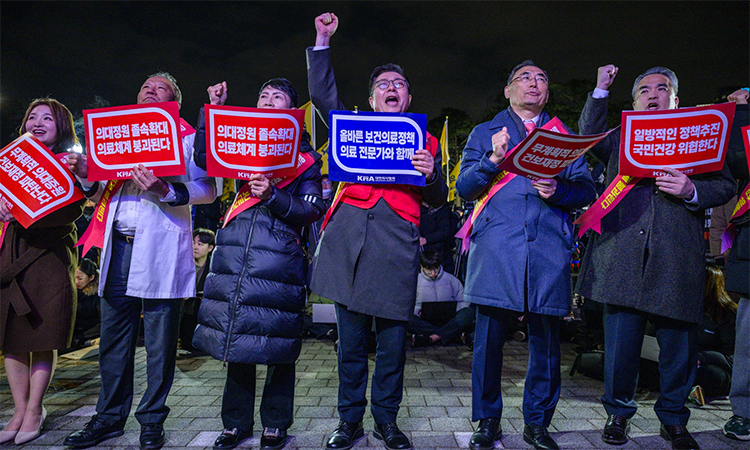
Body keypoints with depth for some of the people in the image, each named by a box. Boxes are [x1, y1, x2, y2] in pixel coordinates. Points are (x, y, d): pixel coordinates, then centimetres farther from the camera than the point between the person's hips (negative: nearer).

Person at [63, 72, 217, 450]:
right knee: (113, 338, 11)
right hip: (118, 246, 5)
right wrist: (87, 176, 2)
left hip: (161, 249, -5)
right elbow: (105, 193, 23)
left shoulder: (187, 138, 6)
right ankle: (110, 417, 26)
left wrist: (166, 192, -23)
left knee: (159, 343, 2)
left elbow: (208, 189, -7)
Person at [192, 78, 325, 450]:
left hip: (279, 255, -3)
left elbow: (312, 210, 0)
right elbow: (202, 158, 4)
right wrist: (214, 110, 5)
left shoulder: (303, 154, 8)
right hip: (235, 250, 4)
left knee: (275, 341, 2)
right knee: (236, 335, 9)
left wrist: (272, 196, -15)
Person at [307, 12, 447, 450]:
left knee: (392, 338, 2)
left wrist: (429, 174, -6)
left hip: (397, 240, 0)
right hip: (349, 233, 1)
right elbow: (322, 94, 19)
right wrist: (323, 41, 19)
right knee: (351, 336, 5)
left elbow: (438, 199, 15)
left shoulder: (425, 140, 19)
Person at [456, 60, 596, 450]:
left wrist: (558, 190, -8)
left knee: (546, 339, 4)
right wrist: (492, 160, -10)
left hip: (549, 247, 2)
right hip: (496, 248, -1)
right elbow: (463, 188, 7)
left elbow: (586, 190, 13)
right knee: (489, 338, -1)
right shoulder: (484, 133, 18)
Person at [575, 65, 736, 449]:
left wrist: (691, 190, -10)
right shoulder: (621, 138, 21)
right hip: (624, 254, 0)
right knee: (620, 341, 4)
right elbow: (589, 137, 2)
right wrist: (600, 91, -2)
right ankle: (618, 413, 22)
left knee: (678, 343, 7)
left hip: (677, 257, 1)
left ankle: (673, 419, 27)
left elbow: (725, 185, 10)